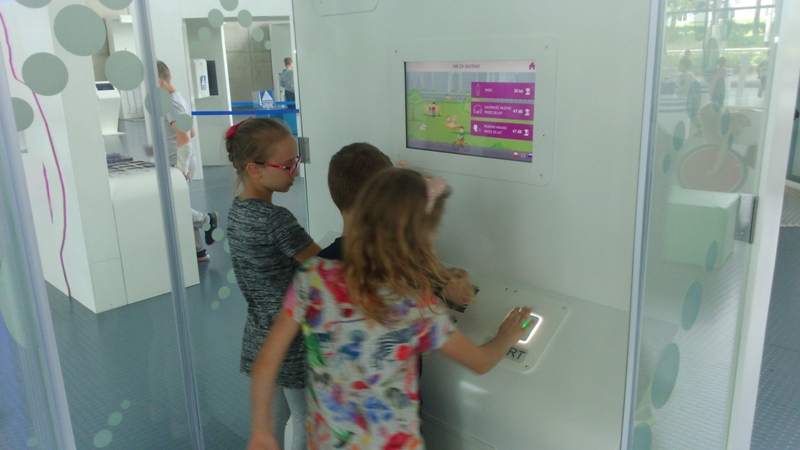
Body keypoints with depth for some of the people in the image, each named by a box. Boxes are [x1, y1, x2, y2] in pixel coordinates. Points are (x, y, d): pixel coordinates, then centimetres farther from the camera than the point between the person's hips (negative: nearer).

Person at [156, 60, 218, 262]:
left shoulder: (172, 104, -16)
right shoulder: (178, 98, 14)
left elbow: (184, 139, -23)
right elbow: (191, 133, 22)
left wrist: (181, 169, -21)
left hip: (180, 163, -10)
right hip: (182, 162, 10)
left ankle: (207, 219, 9)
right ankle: (198, 251, 17)